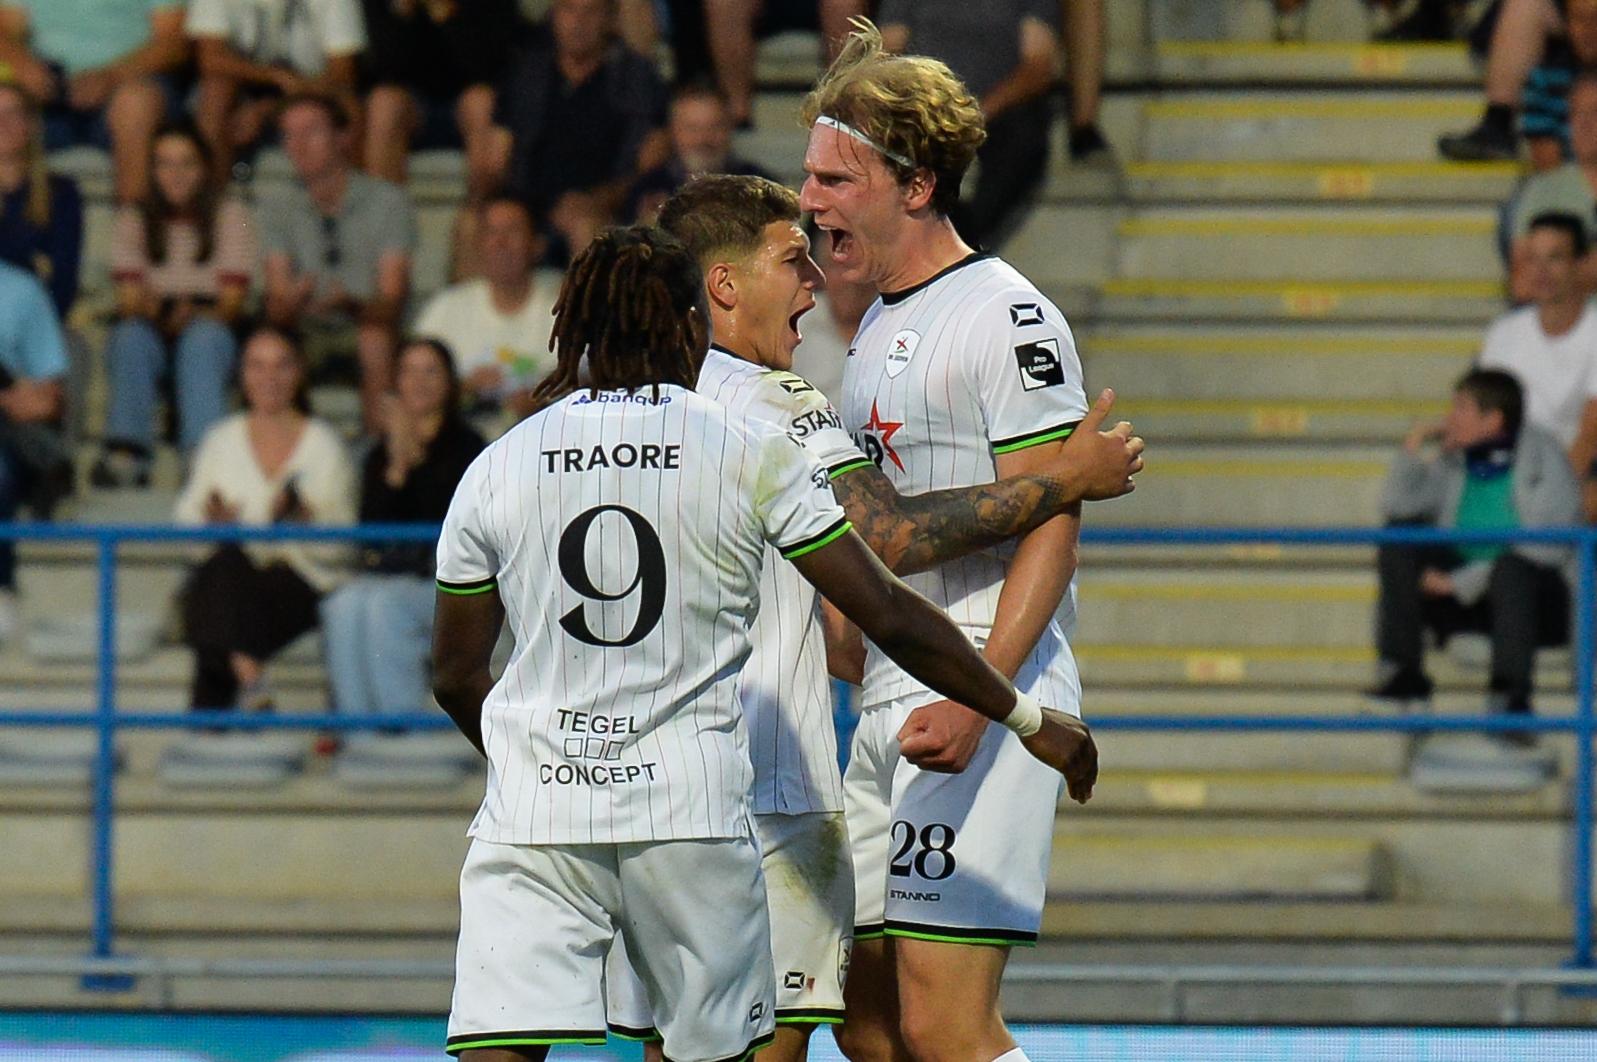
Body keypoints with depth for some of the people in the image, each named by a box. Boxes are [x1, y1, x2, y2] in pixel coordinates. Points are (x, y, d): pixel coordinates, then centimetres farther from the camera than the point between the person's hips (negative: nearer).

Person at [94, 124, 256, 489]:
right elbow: (128, 297, 9)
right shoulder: (134, 220, 19)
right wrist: (143, 308, -16)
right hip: (151, 326, 2)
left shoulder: (232, 216, 14)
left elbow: (233, 301, 4)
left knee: (202, 338, -38)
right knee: (132, 337, -35)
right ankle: (126, 455, -53)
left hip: (211, 325, -2)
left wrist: (196, 315, -17)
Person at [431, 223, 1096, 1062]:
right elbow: (890, 617, 2)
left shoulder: (493, 472, 6)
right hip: (691, 810, 0)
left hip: (531, 814, 1)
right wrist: (1028, 718, 14)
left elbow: (455, 678, 15)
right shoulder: (751, 455, 1)